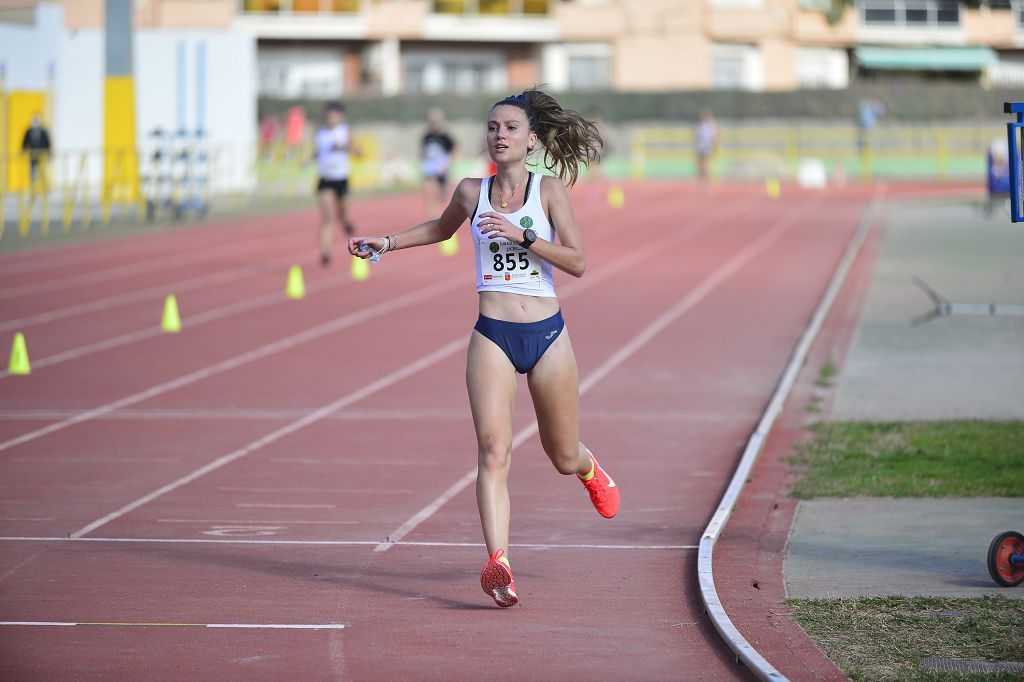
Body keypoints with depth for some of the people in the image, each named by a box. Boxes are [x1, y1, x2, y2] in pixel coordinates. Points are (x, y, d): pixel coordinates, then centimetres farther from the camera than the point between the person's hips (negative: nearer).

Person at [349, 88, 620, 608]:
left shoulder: (550, 189, -2)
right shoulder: (472, 191, 5)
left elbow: (577, 262, -9)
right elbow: (442, 228, 28)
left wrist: (522, 235, -18)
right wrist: (387, 243, 19)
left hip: (547, 333, 0)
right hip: (492, 335, 1)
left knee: (563, 458, 14)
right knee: (493, 451, -18)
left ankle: (590, 470, 52)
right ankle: (498, 563, -25)